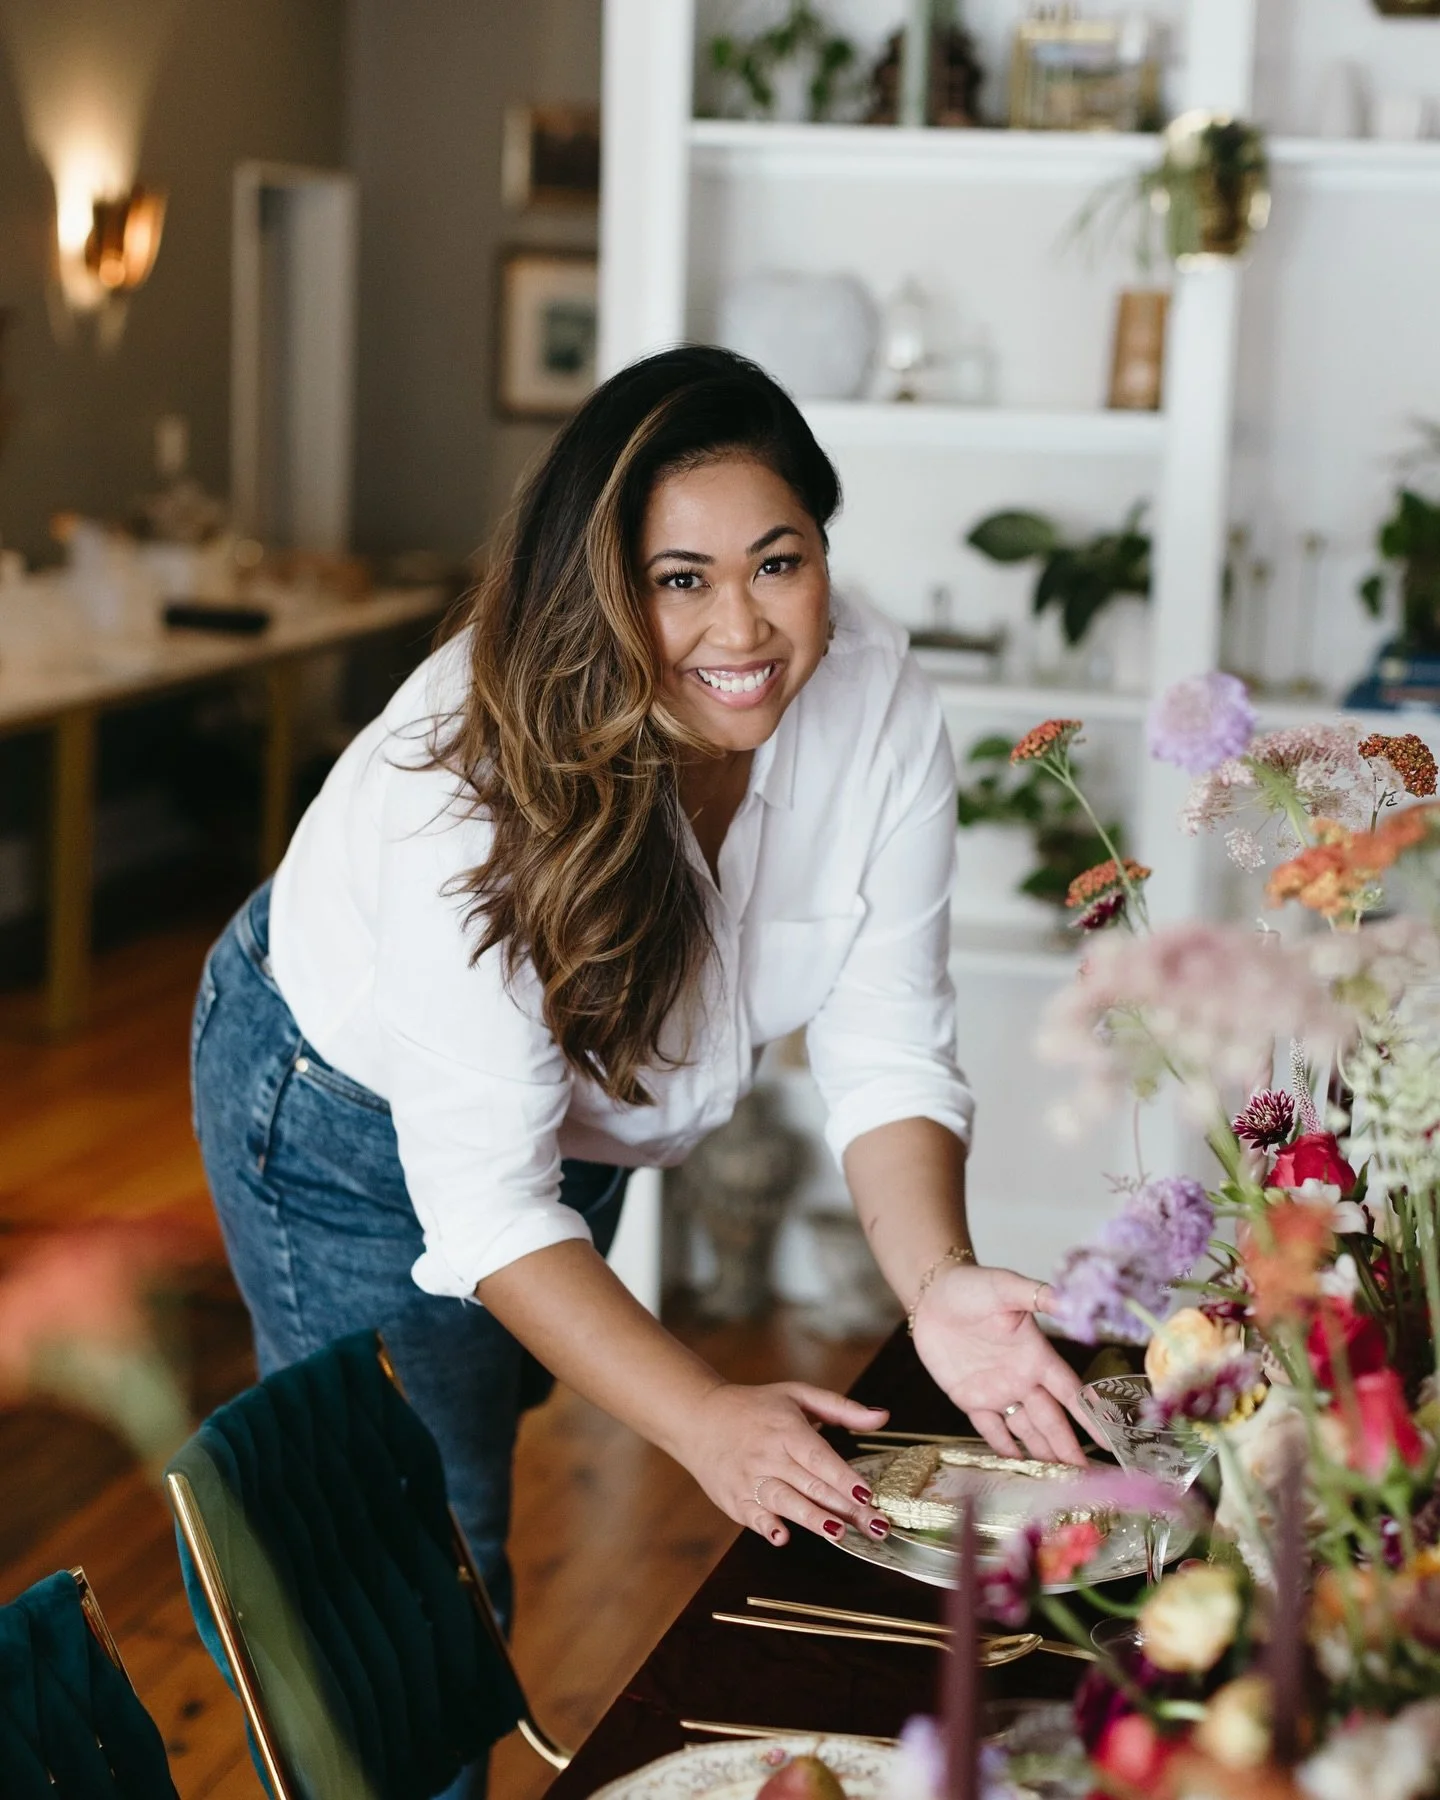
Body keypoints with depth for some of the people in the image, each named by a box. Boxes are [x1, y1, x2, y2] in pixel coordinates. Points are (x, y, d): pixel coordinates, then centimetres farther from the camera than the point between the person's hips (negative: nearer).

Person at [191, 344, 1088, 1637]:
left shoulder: (879, 707, -25)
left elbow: (887, 1049, -21)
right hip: (351, 1110, -5)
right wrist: (703, 1419, -51)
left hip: (580, 1112, 6)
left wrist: (936, 1280, -40)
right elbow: (483, 1196, -40)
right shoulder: (477, 776, -40)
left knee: (501, 1397, 29)